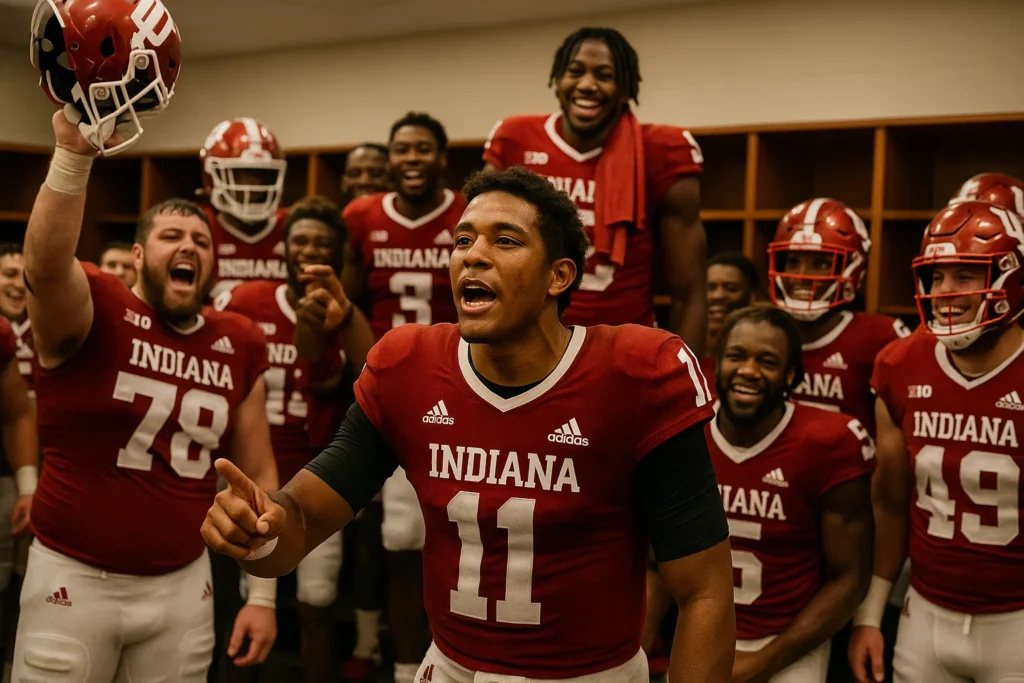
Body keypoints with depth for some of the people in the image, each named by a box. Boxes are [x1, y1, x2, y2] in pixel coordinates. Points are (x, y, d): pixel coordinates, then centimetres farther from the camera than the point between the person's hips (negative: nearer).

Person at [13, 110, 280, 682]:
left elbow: (257, 473, 8)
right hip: (76, 579, -4)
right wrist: (74, 156, -47)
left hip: (183, 583, 4)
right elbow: (46, 266, -34)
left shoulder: (238, 346, 3)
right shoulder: (91, 311, -9)